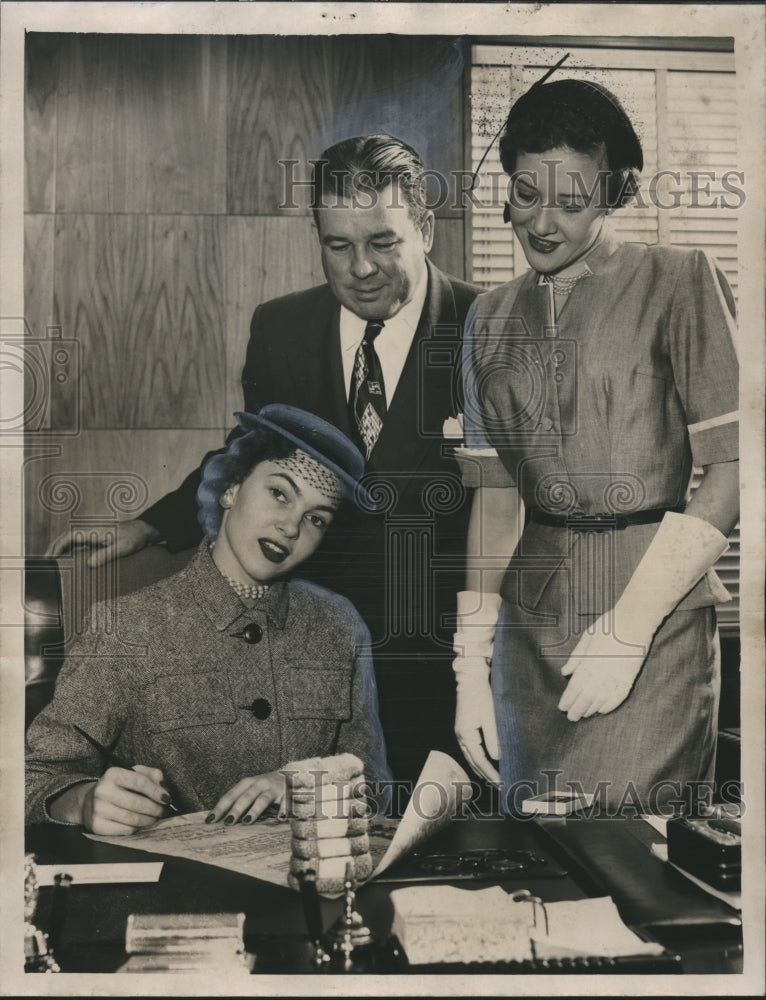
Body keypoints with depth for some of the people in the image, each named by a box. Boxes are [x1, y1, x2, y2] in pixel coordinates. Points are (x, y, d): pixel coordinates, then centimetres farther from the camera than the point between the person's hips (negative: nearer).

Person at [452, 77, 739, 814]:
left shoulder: (675, 281, -4)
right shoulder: (491, 318, 11)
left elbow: (730, 469, -9)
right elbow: (495, 496, 9)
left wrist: (627, 629, -14)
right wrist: (471, 663, 2)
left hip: (653, 614, -4)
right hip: (531, 619, 5)